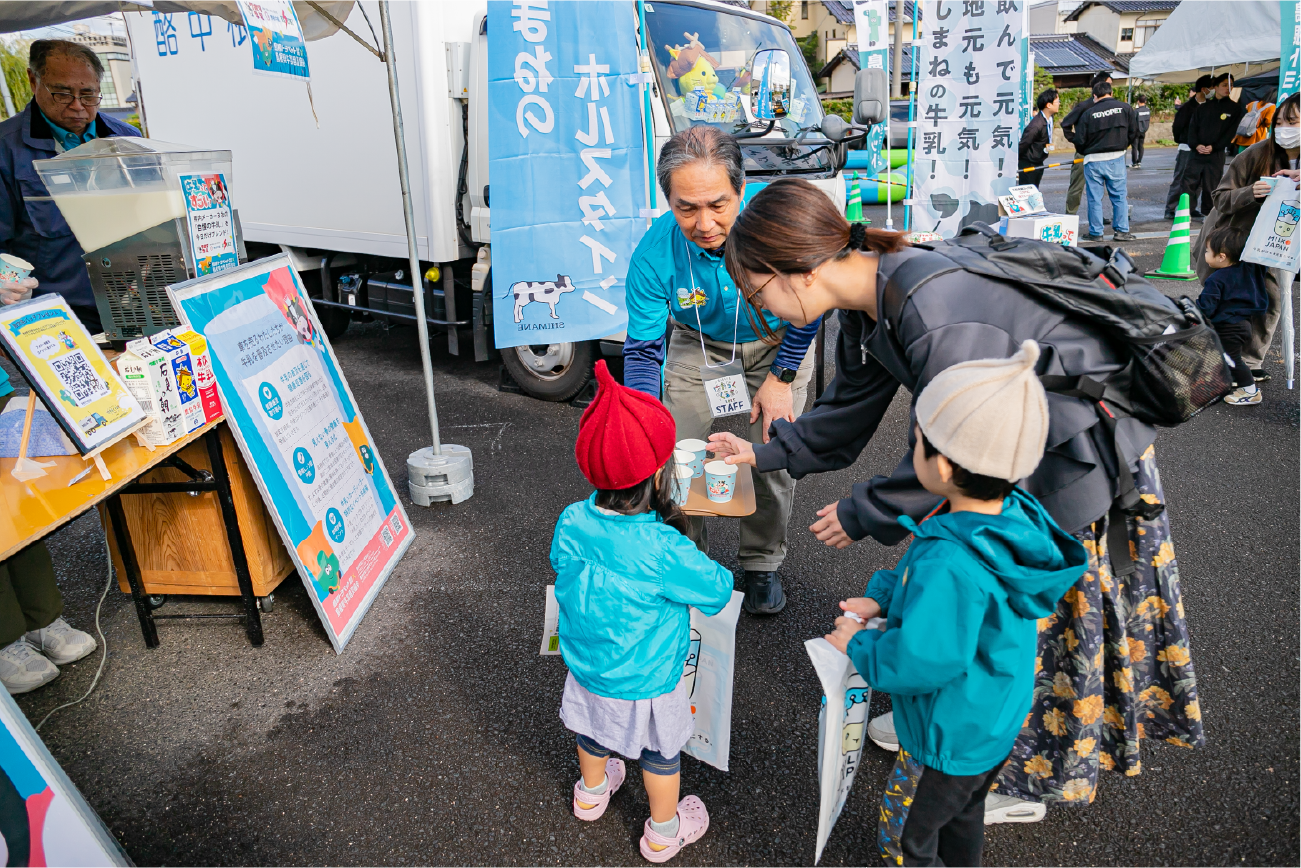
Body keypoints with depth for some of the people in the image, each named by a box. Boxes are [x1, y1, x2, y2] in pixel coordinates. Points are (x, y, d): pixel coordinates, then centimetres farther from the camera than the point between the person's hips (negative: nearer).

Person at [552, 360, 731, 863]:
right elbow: (718, 591, -21)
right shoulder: (663, 552, -36)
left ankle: (591, 792, 61)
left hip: (585, 668, 5)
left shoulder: (571, 522, -21)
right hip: (646, 686, -5)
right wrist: (711, 570, 1)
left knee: (593, 733, 32)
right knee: (661, 752, 23)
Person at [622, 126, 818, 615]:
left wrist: (780, 378, -13)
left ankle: (762, 564, 20)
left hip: (777, 341, 0)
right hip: (699, 346, 1)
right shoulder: (654, 255, -30)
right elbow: (642, 350, -19)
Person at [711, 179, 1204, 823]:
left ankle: (1024, 780, 27)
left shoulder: (938, 320, -37)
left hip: (1083, 449, -8)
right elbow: (851, 407, 7)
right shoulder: (867, 301, -8)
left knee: (1036, 611, 5)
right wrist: (765, 453, 6)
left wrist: (862, 515, -13)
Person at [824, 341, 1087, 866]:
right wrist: (882, 598, -3)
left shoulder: (949, 566, -41)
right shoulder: (1013, 516, -13)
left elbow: (918, 662, -36)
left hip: (949, 741, -8)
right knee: (963, 817, 35)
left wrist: (858, 645, -20)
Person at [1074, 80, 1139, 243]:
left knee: (1094, 198, 5)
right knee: (1119, 195, 8)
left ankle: (1095, 233, 8)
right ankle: (1121, 231, 8)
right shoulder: (1125, 108, 1)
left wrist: (1085, 152, 18)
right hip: (1116, 158, 1)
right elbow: (1134, 133, 6)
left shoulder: (1088, 113, -4)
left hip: (1093, 160, -1)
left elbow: (1079, 141, -3)